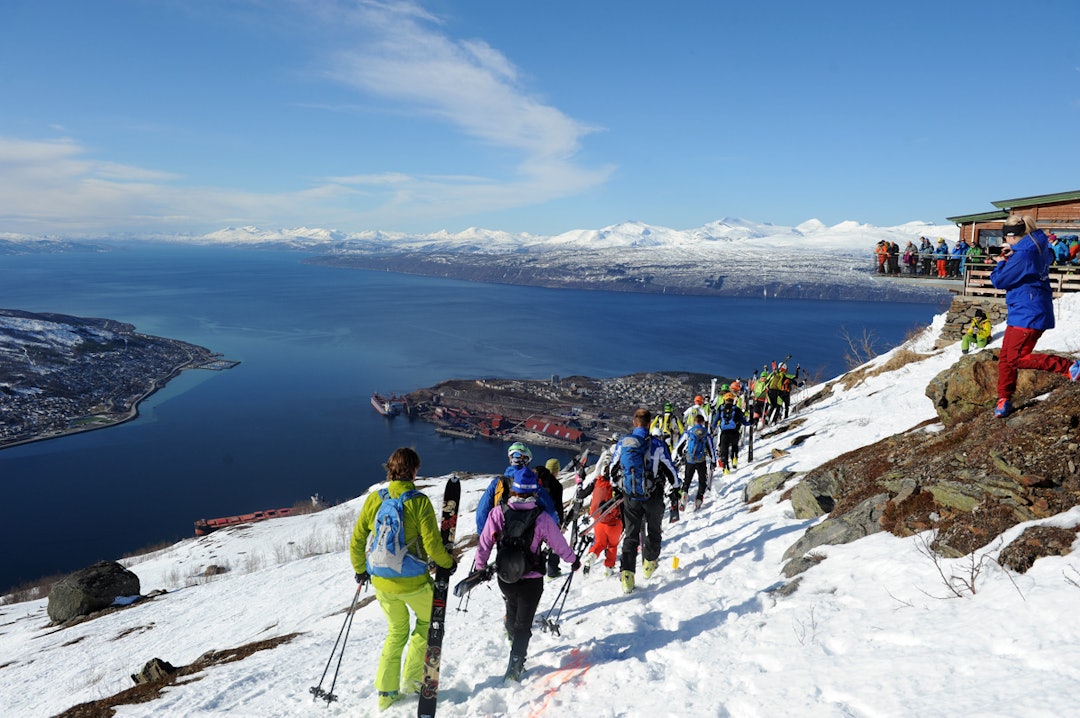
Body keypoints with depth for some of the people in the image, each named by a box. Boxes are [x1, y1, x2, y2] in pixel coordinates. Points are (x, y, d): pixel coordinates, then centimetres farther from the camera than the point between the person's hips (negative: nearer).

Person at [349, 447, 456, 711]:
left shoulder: (373, 499, -5)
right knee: (427, 621, 25)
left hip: (381, 582, 4)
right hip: (413, 583, -4)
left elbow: (357, 541, 2)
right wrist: (448, 563, 2)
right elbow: (433, 546, -18)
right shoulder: (419, 502, -18)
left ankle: (386, 691, 27)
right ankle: (411, 679, 23)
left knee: (397, 631, 25)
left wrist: (360, 570, 18)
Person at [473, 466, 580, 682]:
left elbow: (484, 544, -7)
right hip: (531, 580, -3)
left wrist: (479, 568, 10)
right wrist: (573, 561, 13)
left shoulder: (497, 513, -14)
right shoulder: (542, 518, -19)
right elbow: (559, 544, -6)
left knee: (512, 611, 31)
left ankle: (514, 639, 53)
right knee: (523, 623, 11)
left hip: (504, 578, 3)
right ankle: (515, 666, 8)